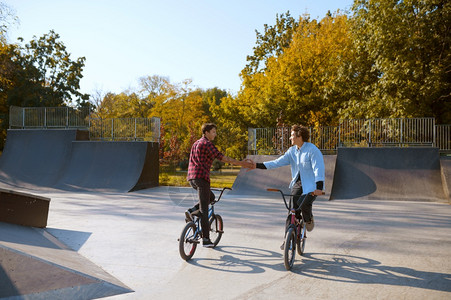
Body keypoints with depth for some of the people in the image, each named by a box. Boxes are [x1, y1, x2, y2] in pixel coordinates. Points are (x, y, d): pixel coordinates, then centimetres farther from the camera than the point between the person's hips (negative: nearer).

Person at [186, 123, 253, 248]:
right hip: (201, 177, -9)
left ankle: (191, 211, 8)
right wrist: (241, 163, -15)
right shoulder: (207, 144, -8)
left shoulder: (196, 143, 21)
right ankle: (206, 240, 1)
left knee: (211, 197, 26)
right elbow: (222, 157, -15)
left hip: (191, 178, 9)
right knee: (204, 209, -3)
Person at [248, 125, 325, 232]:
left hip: (312, 185, -5)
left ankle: (309, 220, 11)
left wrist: (319, 187, -34)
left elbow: (318, 169, -22)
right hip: (298, 183, 6)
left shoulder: (313, 150, -15)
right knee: (293, 205, -11)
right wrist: (257, 165, -8)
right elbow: (278, 162, 0)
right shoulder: (292, 151, 5)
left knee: (304, 204, -23)